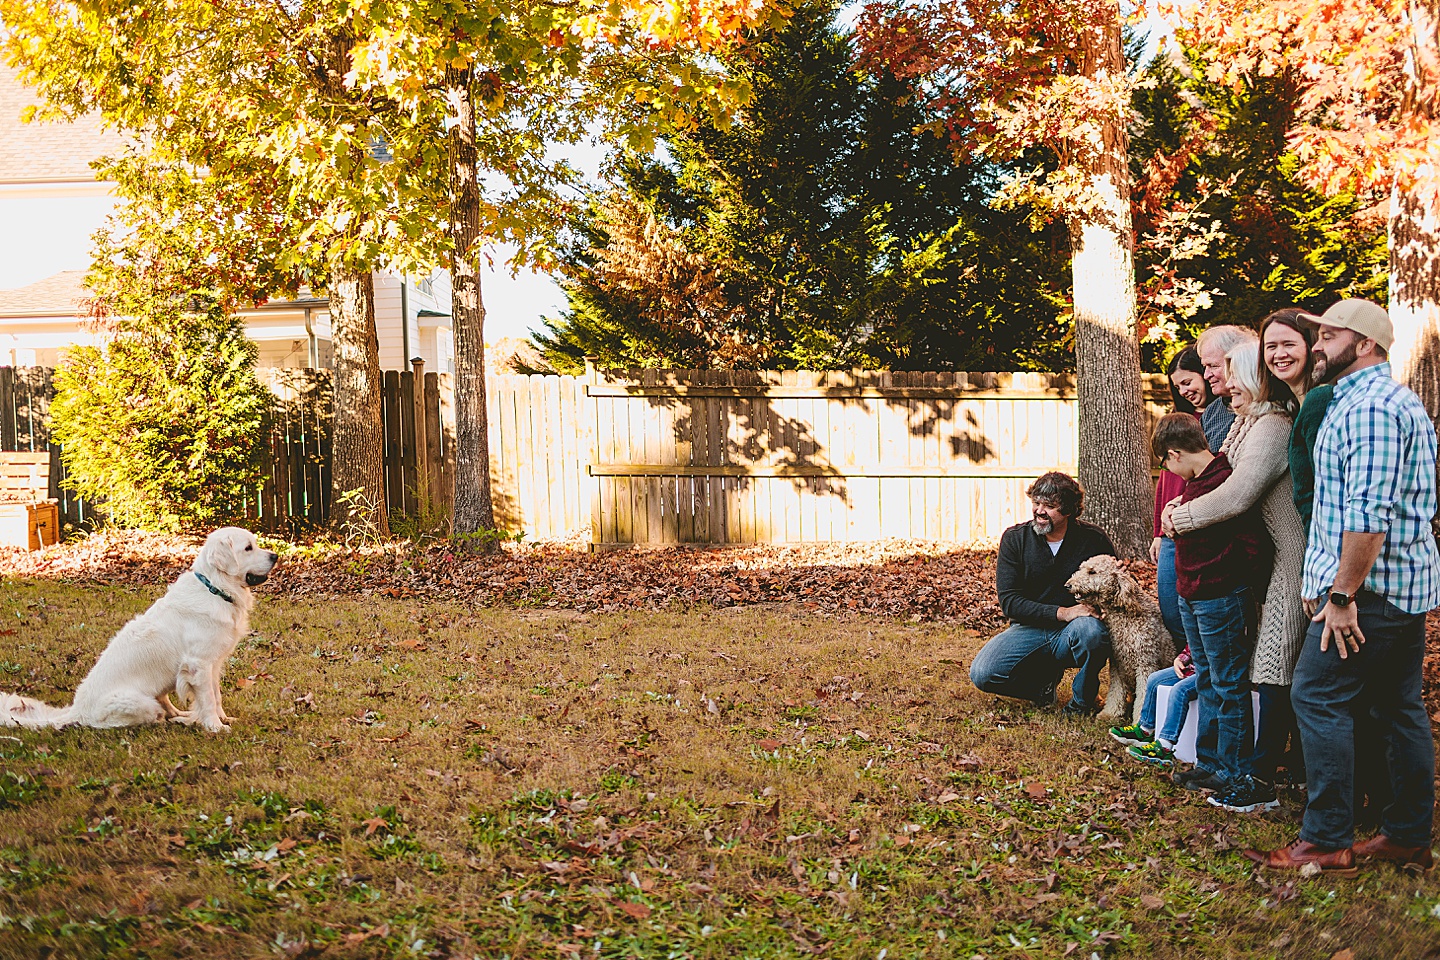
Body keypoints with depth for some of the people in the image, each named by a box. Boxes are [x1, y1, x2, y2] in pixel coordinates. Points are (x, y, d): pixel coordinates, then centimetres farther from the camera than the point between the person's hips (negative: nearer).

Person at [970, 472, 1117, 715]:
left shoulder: (1094, 540, -6)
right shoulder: (1015, 539, -4)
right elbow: (1009, 601, -10)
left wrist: (1093, 610, -20)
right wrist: (1061, 613, -23)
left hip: (1072, 632, -1)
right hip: (1029, 629, 2)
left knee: (1089, 629, -37)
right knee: (982, 674, -22)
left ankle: (1083, 699, -8)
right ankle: (1044, 677, 8)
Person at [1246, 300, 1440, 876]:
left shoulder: (1365, 406, -15)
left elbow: (1368, 511, -25)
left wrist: (1342, 594, -22)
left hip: (1368, 587, -11)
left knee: (1319, 700, -7)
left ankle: (1327, 843, -4)